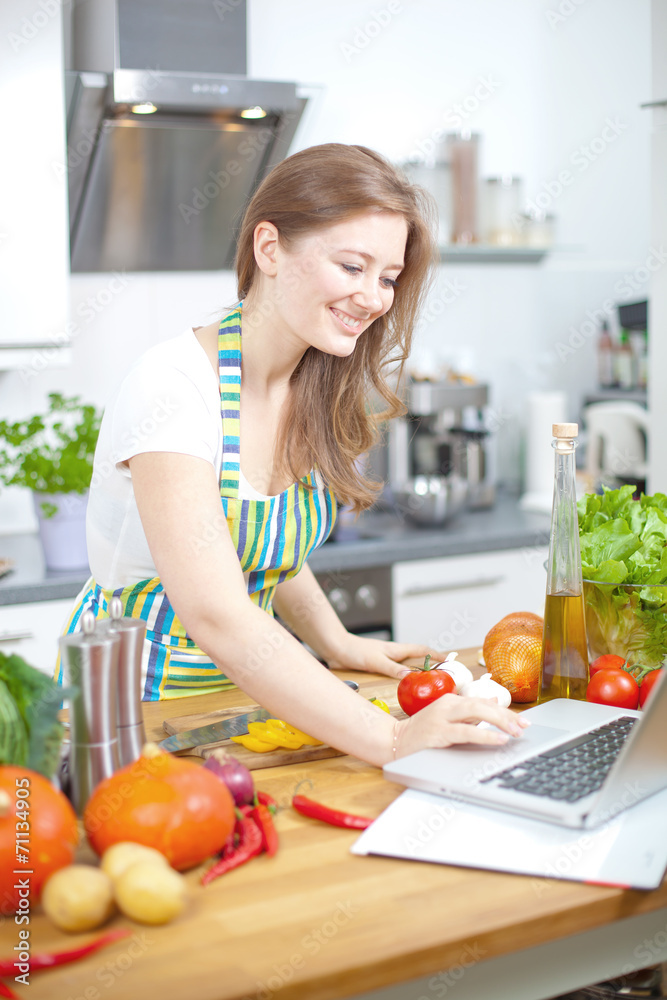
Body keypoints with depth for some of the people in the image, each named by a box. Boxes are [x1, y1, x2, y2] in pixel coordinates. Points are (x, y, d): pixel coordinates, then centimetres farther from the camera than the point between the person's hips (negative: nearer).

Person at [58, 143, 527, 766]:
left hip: (249, 684, 6)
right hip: (137, 700, -5)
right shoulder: (174, 386, -23)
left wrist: (337, 643, -1)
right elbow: (216, 615, -33)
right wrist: (390, 740, -39)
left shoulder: (316, 388, 1)